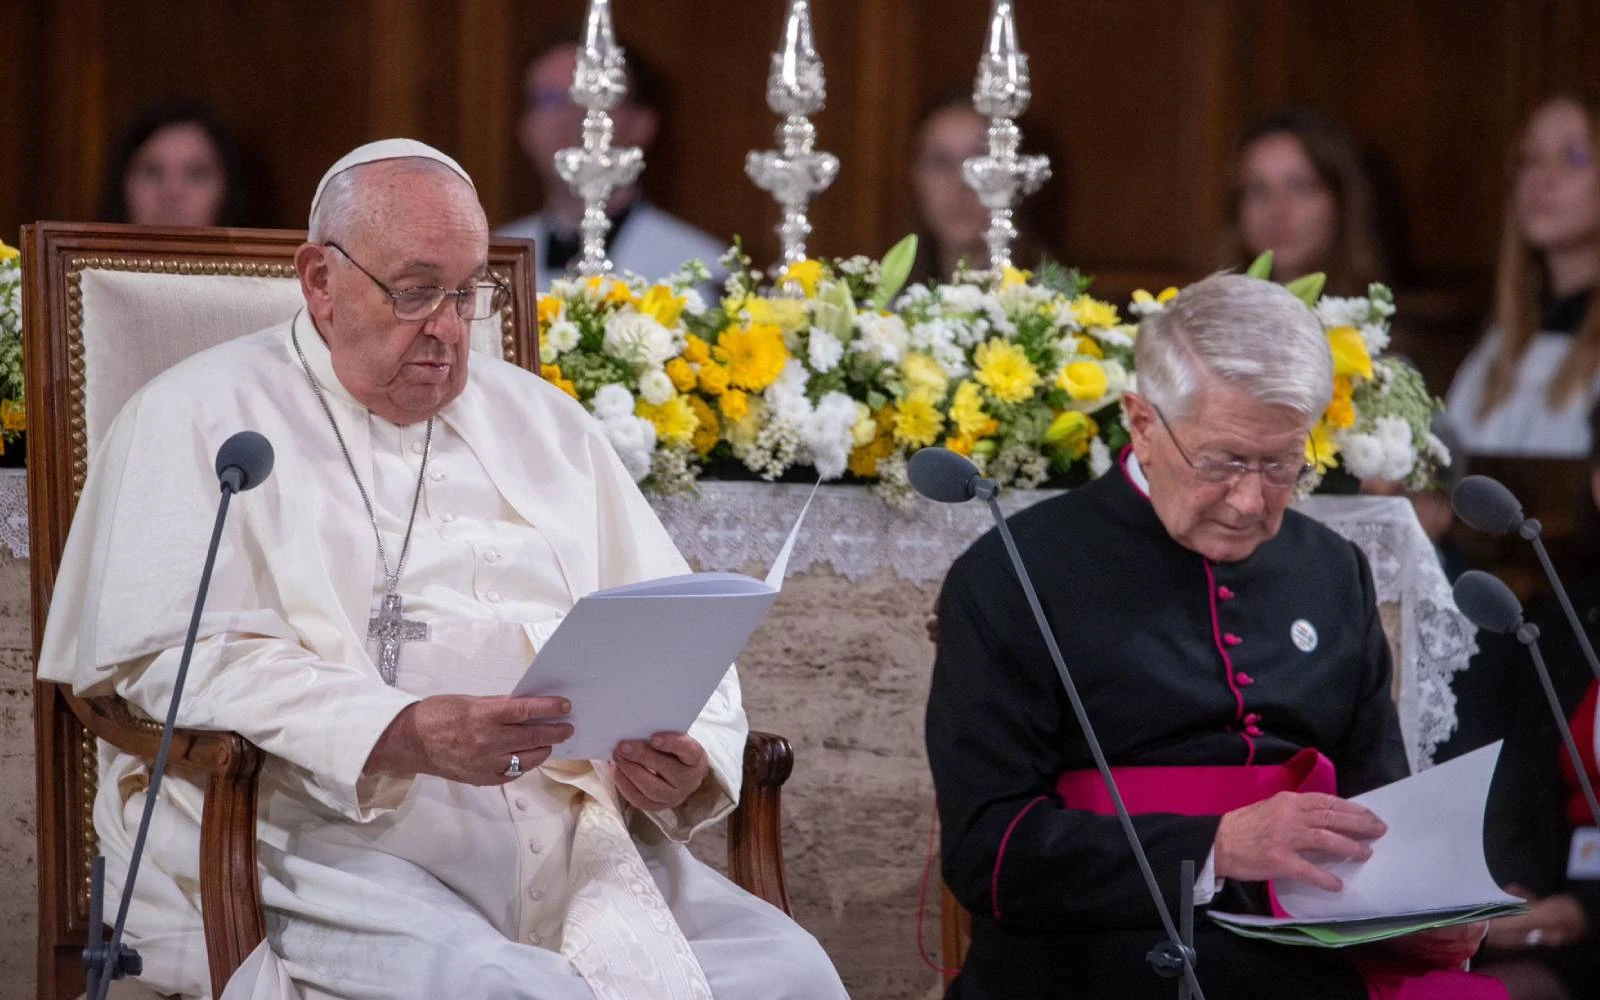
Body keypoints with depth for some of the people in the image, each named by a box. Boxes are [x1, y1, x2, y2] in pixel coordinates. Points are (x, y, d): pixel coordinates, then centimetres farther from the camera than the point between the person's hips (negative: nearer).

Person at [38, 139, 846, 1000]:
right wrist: (407, 736, -22)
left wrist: (685, 759, -4)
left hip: (571, 827, 5)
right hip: (320, 832, -5)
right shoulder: (202, 417, 7)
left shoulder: (540, 421, 24)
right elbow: (183, 659, -7)